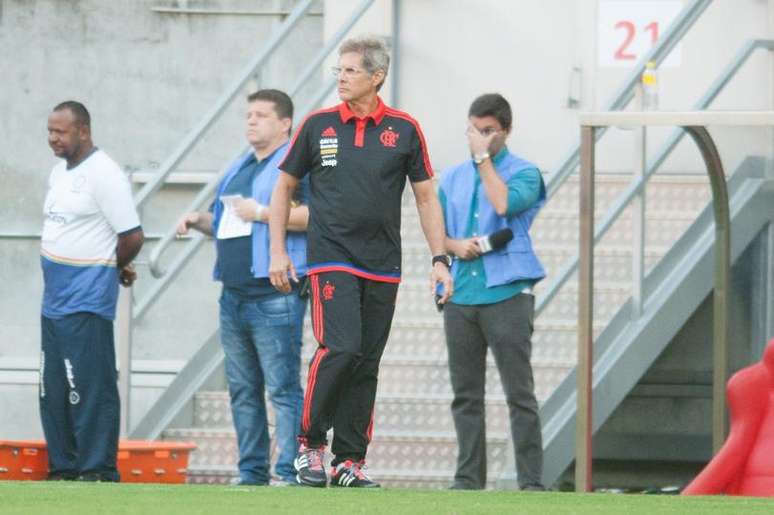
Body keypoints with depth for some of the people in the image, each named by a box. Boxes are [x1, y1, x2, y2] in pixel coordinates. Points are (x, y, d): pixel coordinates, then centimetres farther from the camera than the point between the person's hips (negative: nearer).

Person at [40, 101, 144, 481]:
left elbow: (132, 236, -17)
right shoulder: (59, 171, 14)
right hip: (55, 299, 9)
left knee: (90, 388, -9)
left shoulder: (103, 174, -14)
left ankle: (98, 471, -7)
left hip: (87, 302, -9)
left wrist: (117, 268, 2)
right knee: (53, 389, 11)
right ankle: (63, 470, 16)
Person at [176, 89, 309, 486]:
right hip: (234, 296, 9)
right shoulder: (238, 169, 22)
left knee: (283, 387, -10)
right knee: (242, 389, 10)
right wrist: (199, 220, 10)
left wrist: (262, 212, -16)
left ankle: (289, 473, -12)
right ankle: (251, 472, 14)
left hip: (275, 296, -9)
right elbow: (224, 223, 32)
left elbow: (317, 214, -20)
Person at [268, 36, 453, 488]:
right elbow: (285, 187, 12)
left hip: (383, 266, 2)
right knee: (340, 349, -19)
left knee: (367, 365, 4)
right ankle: (310, 442, -5)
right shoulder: (318, 126, 3)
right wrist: (278, 252, 6)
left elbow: (426, 197, 10)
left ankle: (350, 461, 11)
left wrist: (440, 259, 3)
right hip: (332, 259, -2)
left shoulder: (404, 130, 4)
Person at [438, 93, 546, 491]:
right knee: (465, 394, 6)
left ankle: (531, 481, -8)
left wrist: (484, 157, -9)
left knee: (519, 393, -7)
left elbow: (504, 204, -18)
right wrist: (456, 246, -5)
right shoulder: (452, 178, 18)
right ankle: (468, 479, 11)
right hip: (460, 296, 5)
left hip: (506, 294, -5)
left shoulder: (523, 173, 2)